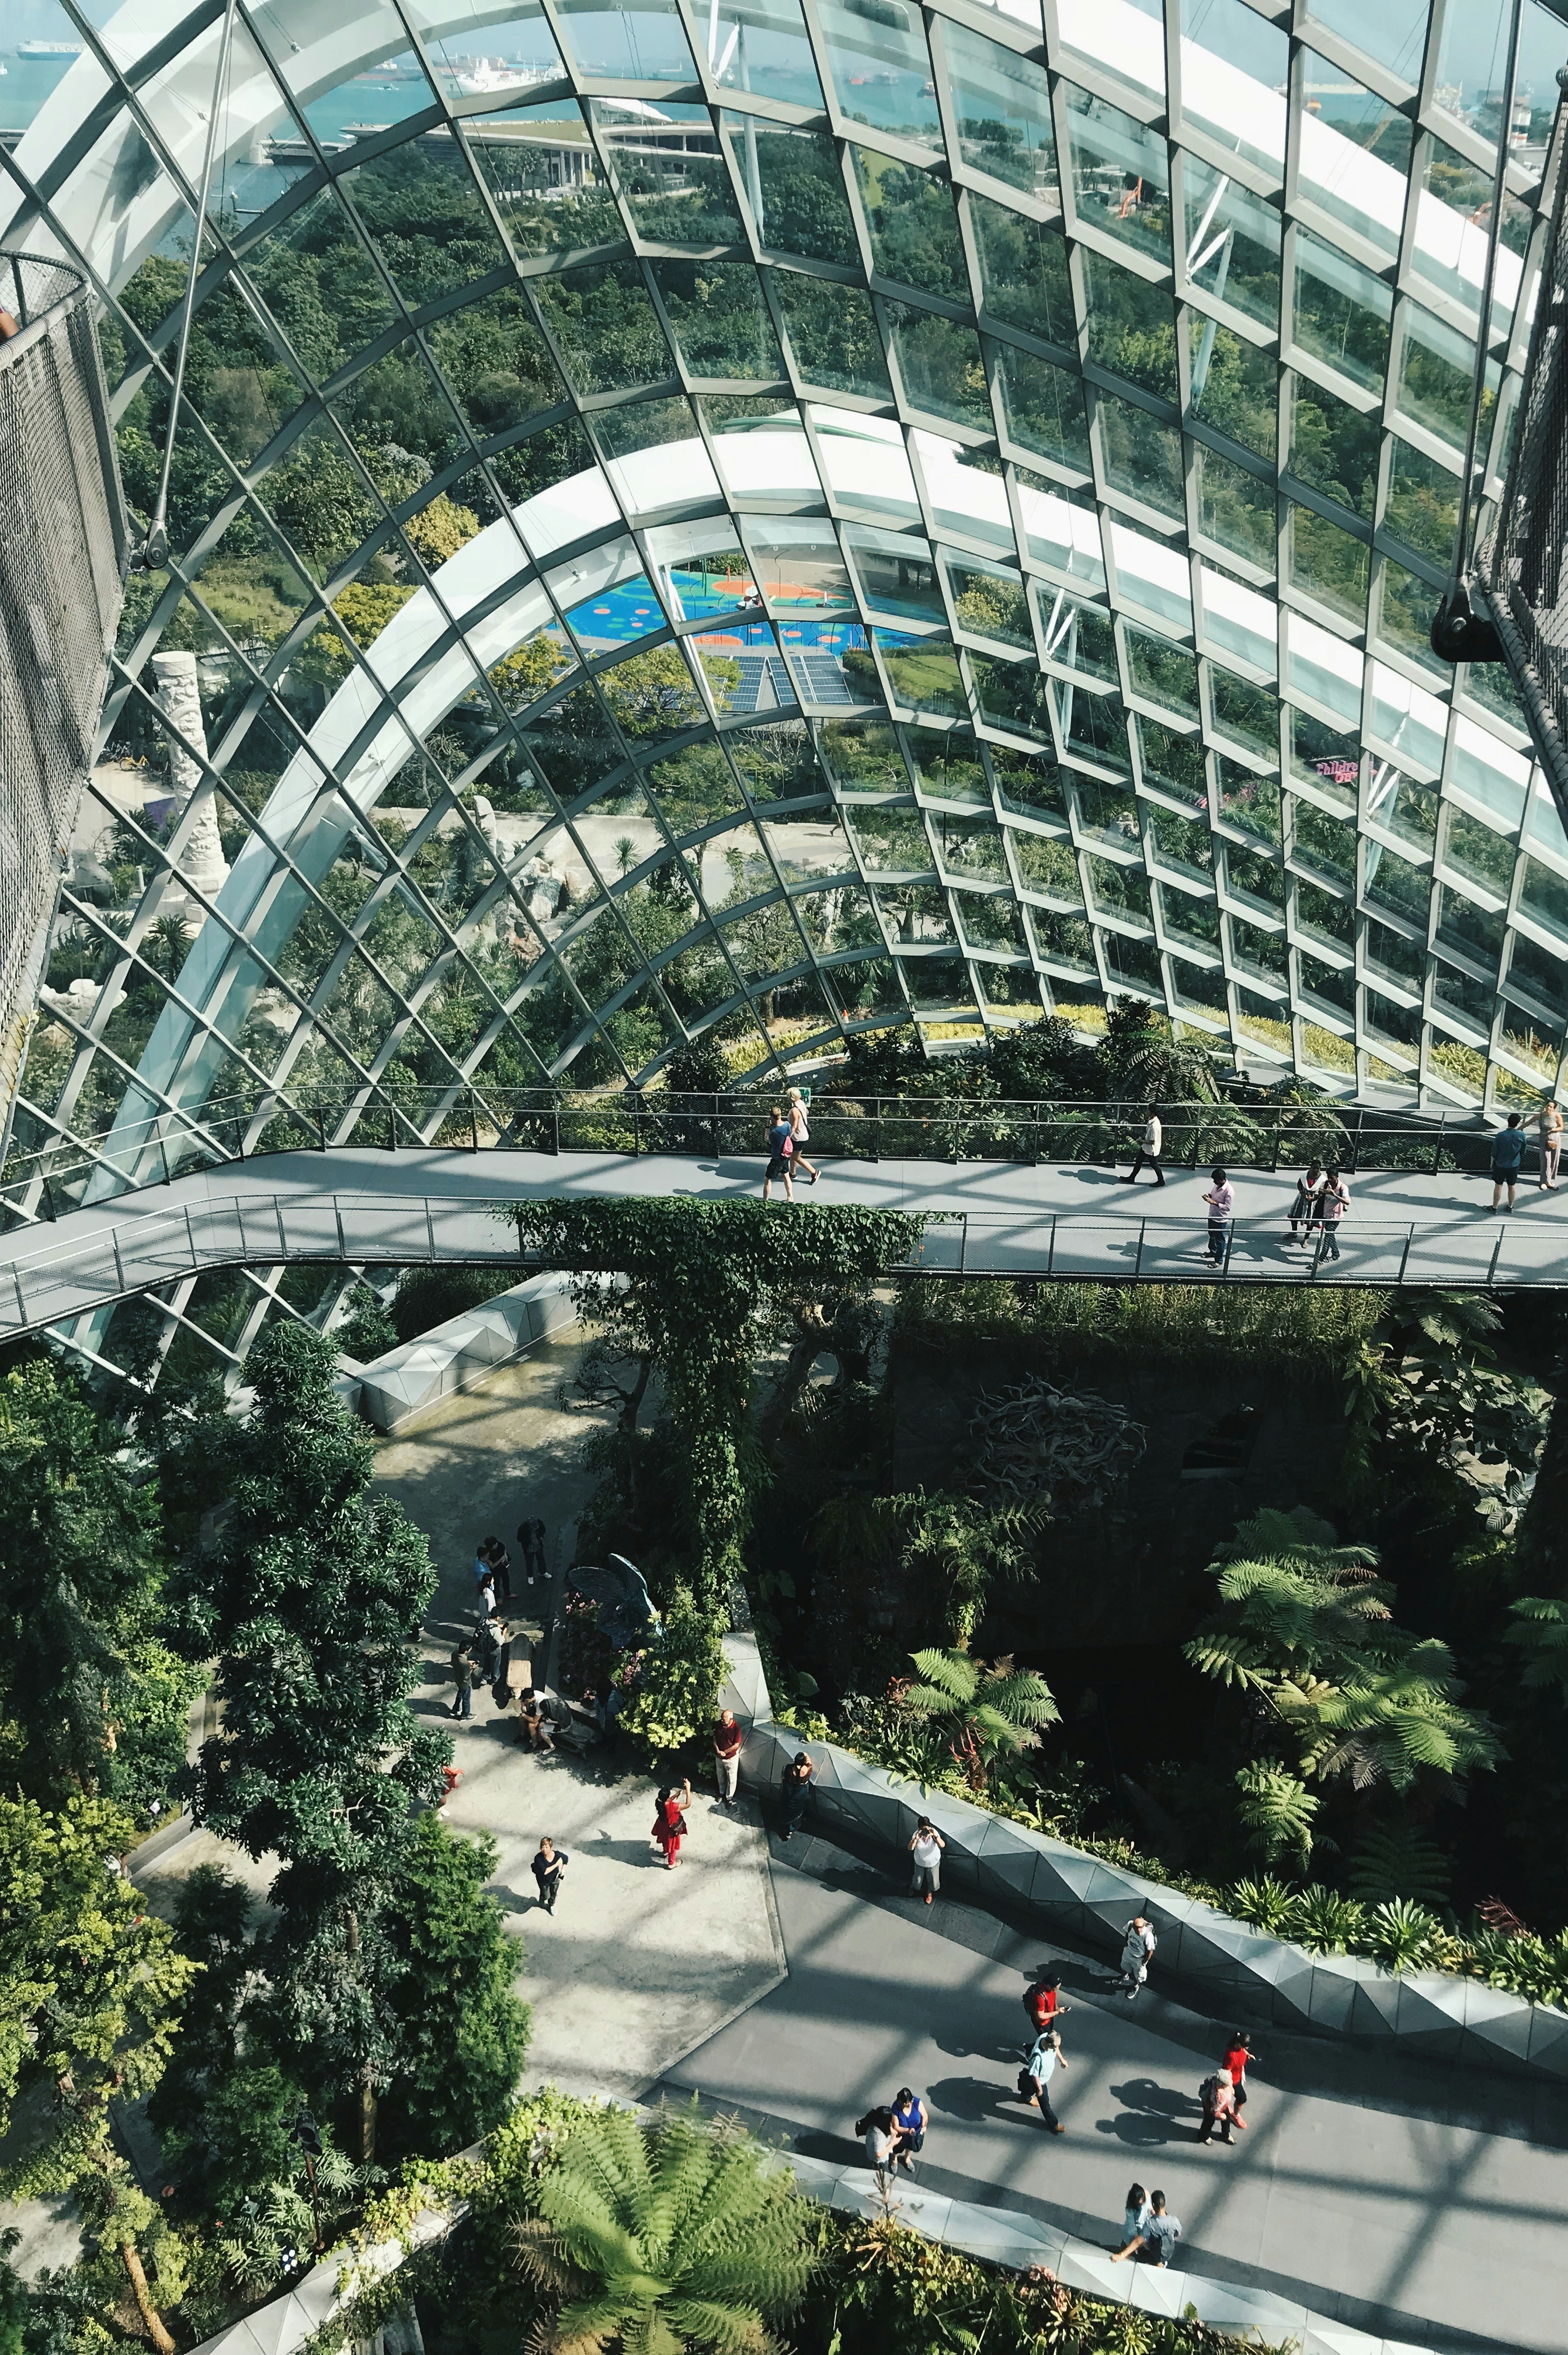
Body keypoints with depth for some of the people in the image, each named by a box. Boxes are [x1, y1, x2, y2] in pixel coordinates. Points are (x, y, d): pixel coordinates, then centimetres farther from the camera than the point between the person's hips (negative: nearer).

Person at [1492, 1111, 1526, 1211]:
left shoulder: (1500, 1135, -19)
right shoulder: (1521, 1135, -15)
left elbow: (1494, 1152, -10)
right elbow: (1523, 1152, -1)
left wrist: (1492, 1162, 7)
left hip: (1500, 1165, -2)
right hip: (1514, 1165, 2)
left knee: (1498, 1186, 10)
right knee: (1512, 1187, 17)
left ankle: (1495, 1208, 18)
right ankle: (1510, 1207, 33)